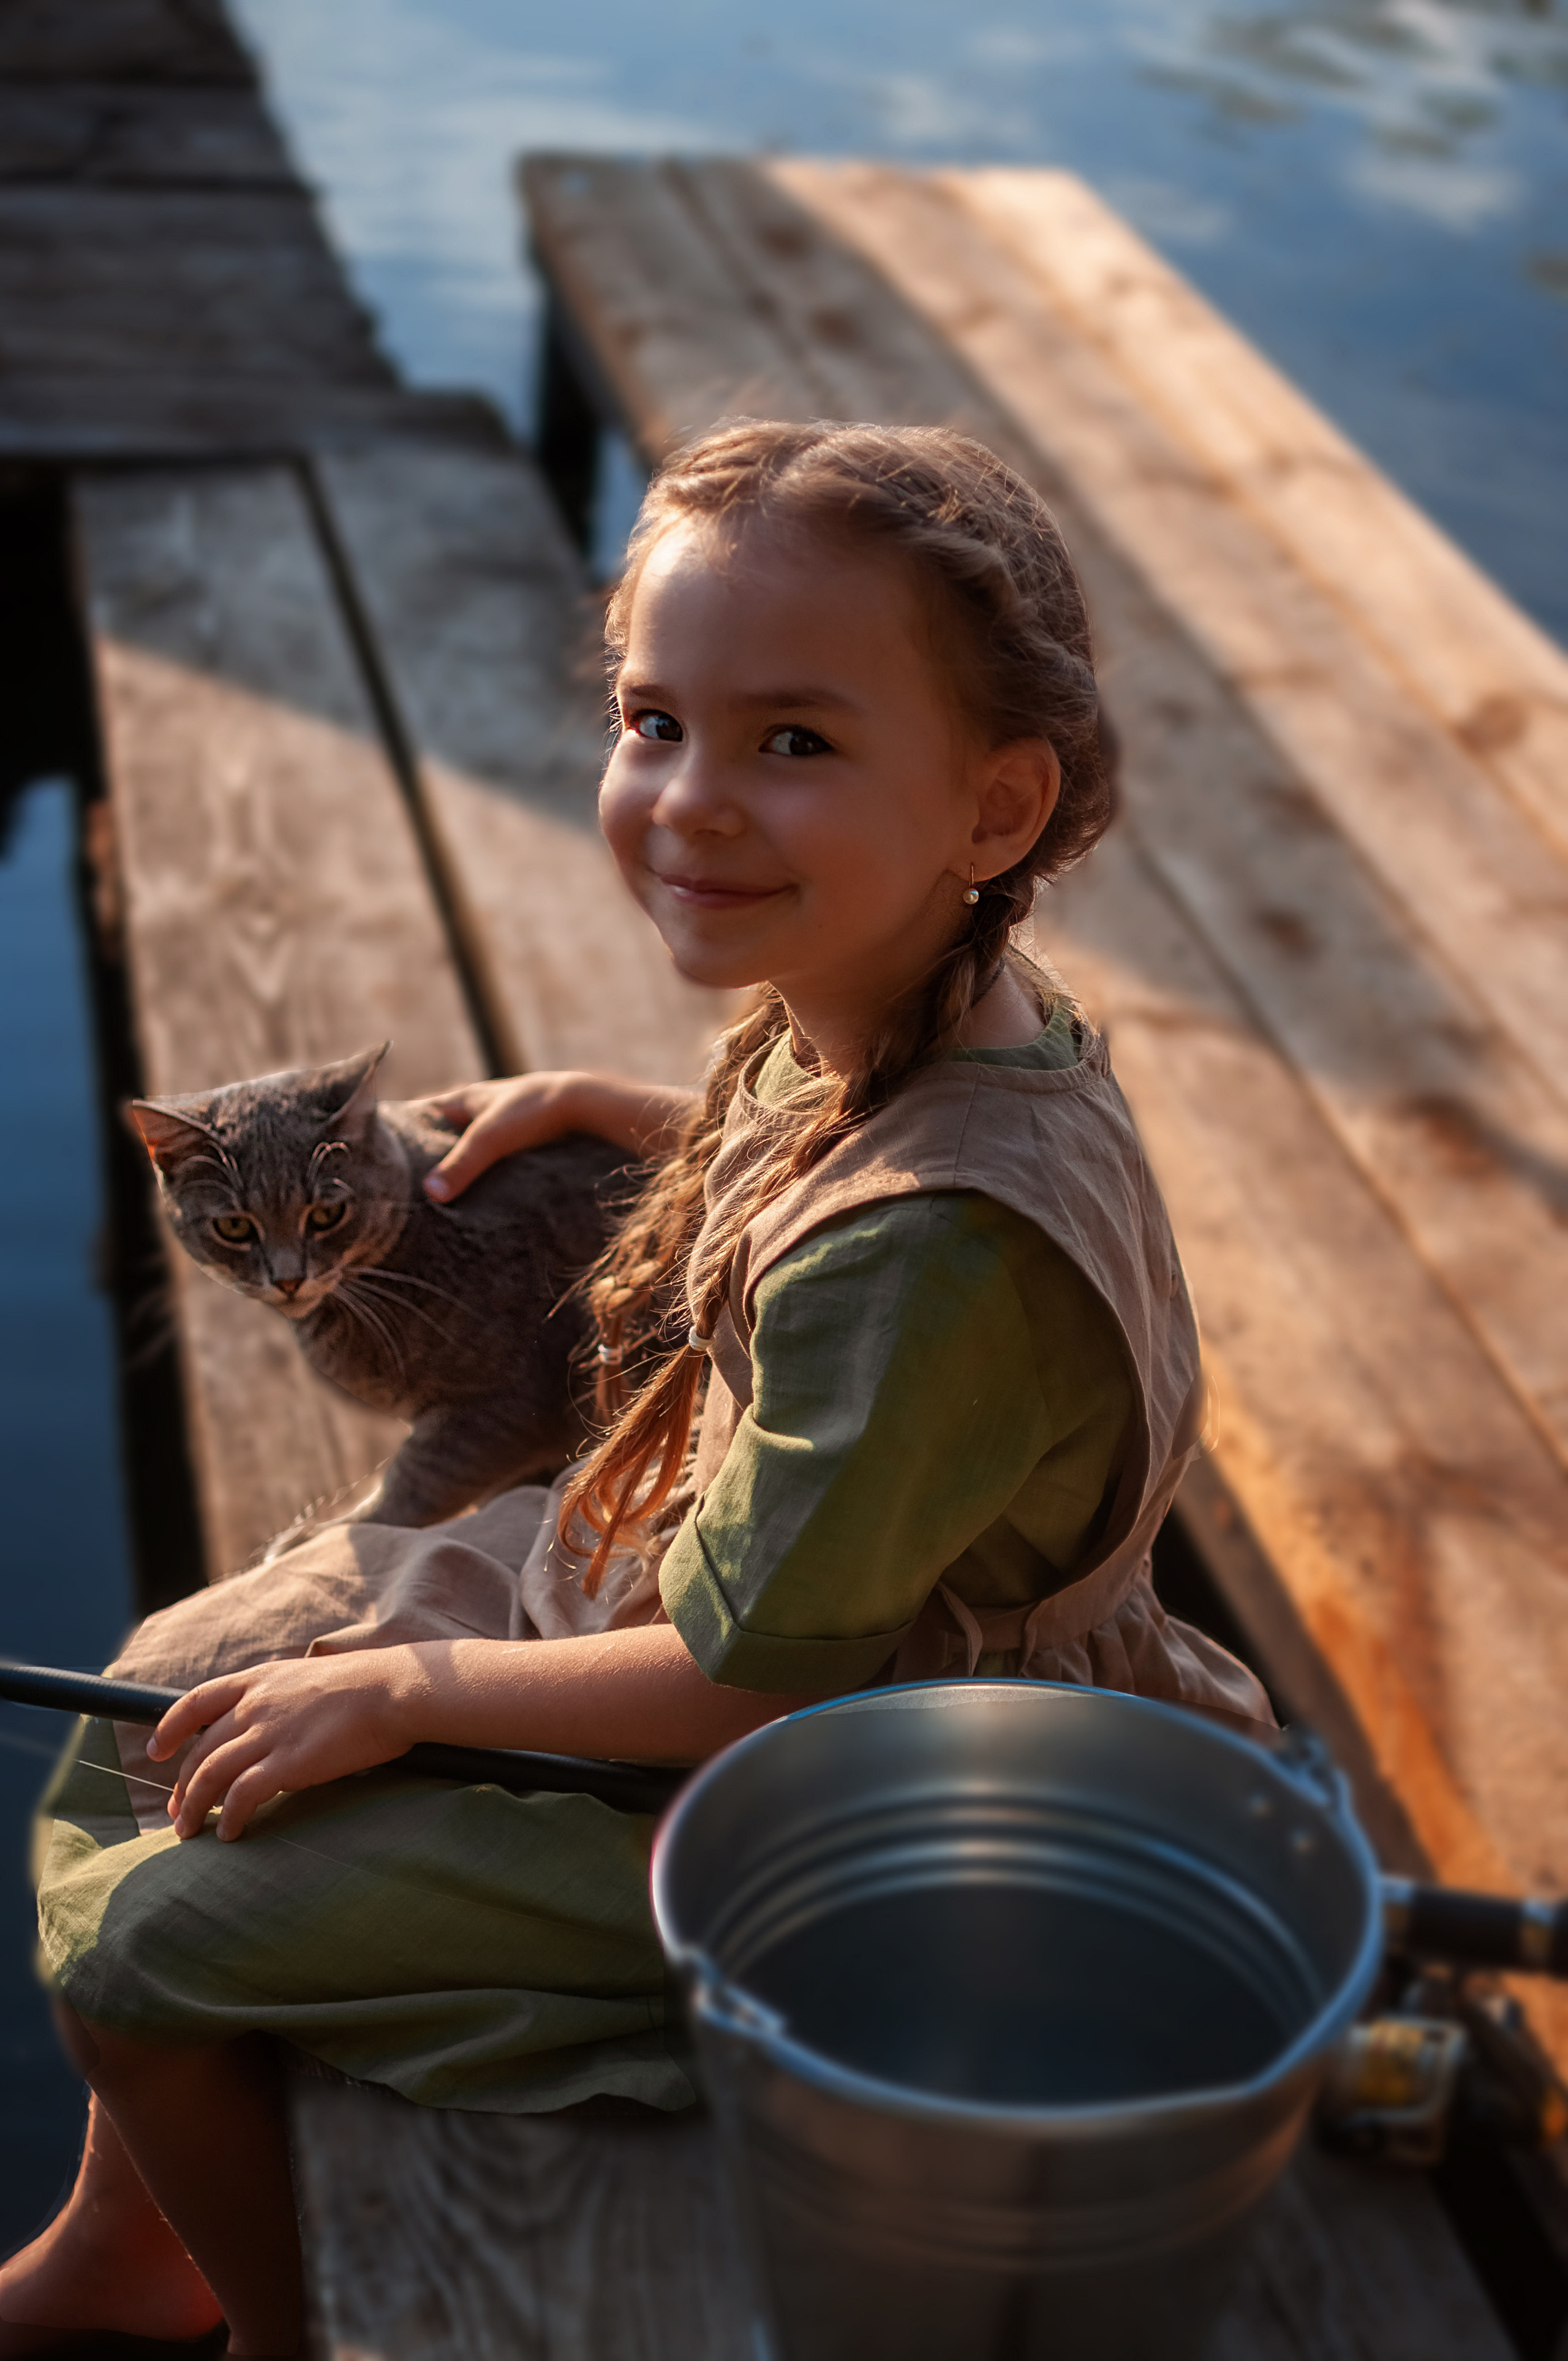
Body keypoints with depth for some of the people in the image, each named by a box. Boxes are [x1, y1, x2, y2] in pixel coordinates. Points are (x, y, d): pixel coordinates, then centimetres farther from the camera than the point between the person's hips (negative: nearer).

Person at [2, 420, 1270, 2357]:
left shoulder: (935, 1247, -38)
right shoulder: (890, 1007, -11)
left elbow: (744, 1682, -28)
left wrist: (400, 1690, -15)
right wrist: (611, 1111, 3)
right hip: (656, 1579, 9)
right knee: (162, 1699, 14)